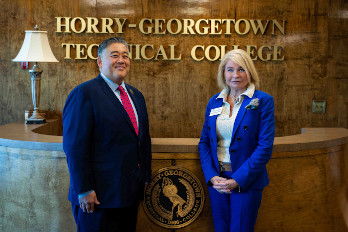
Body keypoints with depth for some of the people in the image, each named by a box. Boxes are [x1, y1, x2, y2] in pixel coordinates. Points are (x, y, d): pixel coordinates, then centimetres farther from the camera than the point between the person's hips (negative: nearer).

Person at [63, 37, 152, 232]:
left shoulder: (136, 95, 14)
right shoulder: (84, 94, -10)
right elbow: (75, 147, -15)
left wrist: (146, 179, 14)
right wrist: (84, 191, -18)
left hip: (131, 193, 7)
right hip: (100, 196, -7)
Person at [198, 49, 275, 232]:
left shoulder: (263, 101, -6)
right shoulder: (214, 103, 8)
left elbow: (265, 147, -12)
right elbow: (204, 142, 8)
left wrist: (238, 180, -16)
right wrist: (212, 176, -7)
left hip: (246, 182, -4)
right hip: (216, 180, 4)